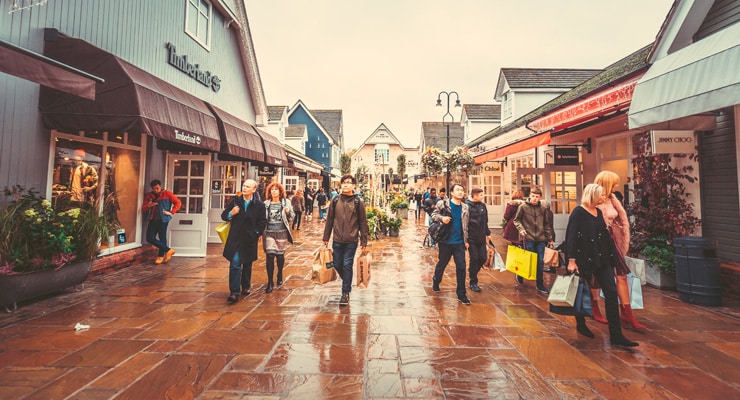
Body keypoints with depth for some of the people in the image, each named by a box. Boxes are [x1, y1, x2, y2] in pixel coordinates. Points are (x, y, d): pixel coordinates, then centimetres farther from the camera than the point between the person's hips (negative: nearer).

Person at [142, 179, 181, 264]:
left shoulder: (167, 193, -1)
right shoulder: (148, 195, 10)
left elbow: (178, 203, -2)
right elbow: (143, 208, 14)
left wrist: (171, 212, -10)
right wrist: (148, 206, -9)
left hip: (163, 219, -5)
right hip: (152, 220, 5)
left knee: (162, 238, -1)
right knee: (150, 238, -4)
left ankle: (160, 256, 15)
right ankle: (168, 250, 4)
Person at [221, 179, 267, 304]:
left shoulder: (259, 205, -3)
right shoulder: (234, 201, 1)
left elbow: (263, 221, 5)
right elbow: (223, 216, 7)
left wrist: (258, 233, -5)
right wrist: (231, 214, -13)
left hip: (250, 239, 0)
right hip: (235, 238, 0)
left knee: (247, 265, 15)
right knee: (235, 264, -7)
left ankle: (246, 287, 33)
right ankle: (234, 292, -3)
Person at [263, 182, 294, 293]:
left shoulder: (286, 202, 3)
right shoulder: (266, 203, 6)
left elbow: (292, 216, 4)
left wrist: (288, 212, -16)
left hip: (282, 232, 0)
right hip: (269, 232, 0)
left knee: (280, 255, 10)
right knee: (270, 255, -7)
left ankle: (280, 275, 35)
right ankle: (270, 282, 1)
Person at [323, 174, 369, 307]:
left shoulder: (358, 202, -3)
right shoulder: (335, 201, 4)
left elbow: (363, 223, -2)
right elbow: (330, 220, 8)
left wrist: (363, 242, -4)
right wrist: (326, 238, 8)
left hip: (351, 241, -3)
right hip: (337, 240, 3)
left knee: (347, 266, 1)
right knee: (337, 264, 11)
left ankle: (345, 293, 15)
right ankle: (347, 283, 38)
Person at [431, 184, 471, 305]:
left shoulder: (465, 208, 5)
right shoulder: (442, 204, -6)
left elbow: (465, 226, 11)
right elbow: (433, 215, -2)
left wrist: (466, 240, 10)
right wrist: (442, 218, -22)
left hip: (459, 242, 3)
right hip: (445, 241, -2)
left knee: (461, 267, 0)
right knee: (442, 264, 14)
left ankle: (461, 294, 12)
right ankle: (436, 281, 44)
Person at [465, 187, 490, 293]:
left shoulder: (483, 206, 7)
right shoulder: (467, 206, -14)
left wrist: (488, 233, 16)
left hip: (481, 238, 6)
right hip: (471, 238, -6)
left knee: (483, 257, 7)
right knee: (474, 258, -1)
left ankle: (472, 270, 36)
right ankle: (473, 283, 14)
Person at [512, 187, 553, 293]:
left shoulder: (543, 209, 7)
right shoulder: (523, 207, -3)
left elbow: (547, 225, 14)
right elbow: (516, 220, 3)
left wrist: (550, 238, 14)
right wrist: (521, 229, -14)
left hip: (541, 239, 3)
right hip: (528, 238, -3)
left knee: (540, 262, 6)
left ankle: (540, 284, 18)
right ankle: (520, 275, 28)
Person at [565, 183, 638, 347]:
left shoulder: (599, 212, 11)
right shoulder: (578, 212, -11)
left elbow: (604, 235, 17)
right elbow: (571, 237, -16)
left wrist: (611, 256, 15)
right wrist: (571, 260, -20)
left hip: (602, 259, 7)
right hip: (584, 258, -7)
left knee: (611, 293, 0)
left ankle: (616, 335, 5)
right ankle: (581, 325, 29)